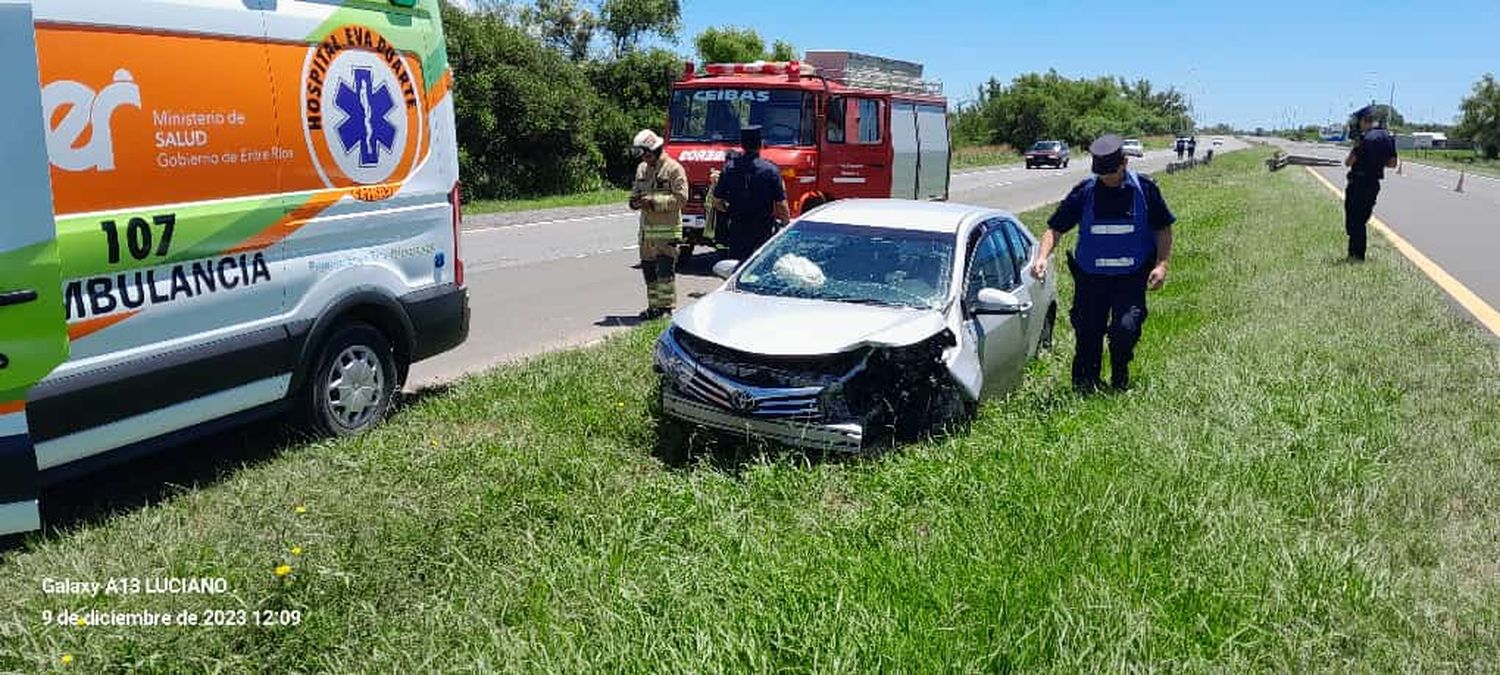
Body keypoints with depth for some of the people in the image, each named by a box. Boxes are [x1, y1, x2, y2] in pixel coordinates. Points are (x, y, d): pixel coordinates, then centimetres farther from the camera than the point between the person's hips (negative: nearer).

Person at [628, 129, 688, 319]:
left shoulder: (673, 168, -7)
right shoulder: (642, 169, 15)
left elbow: (681, 197, -13)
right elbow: (635, 191, 24)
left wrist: (655, 202, -19)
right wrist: (635, 202, -1)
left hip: (667, 229, -7)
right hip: (646, 228, 7)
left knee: (665, 269, -9)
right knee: (648, 269, 9)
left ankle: (666, 307, -4)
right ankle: (654, 306, 19)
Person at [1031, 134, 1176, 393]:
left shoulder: (1144, 188, 0)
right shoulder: (1085, 192, -1)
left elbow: (1163, 229, 7)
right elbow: (1055, 228, 1)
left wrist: (1161, 265, -6)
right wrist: (1042, 257, -16)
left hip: (1131, 277, -1)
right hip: (1091, 277, 1)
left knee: (1126, 328, -17)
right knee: (1087, 333, 3)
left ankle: (1120, 379, 9)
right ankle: (1086, 383, 23)